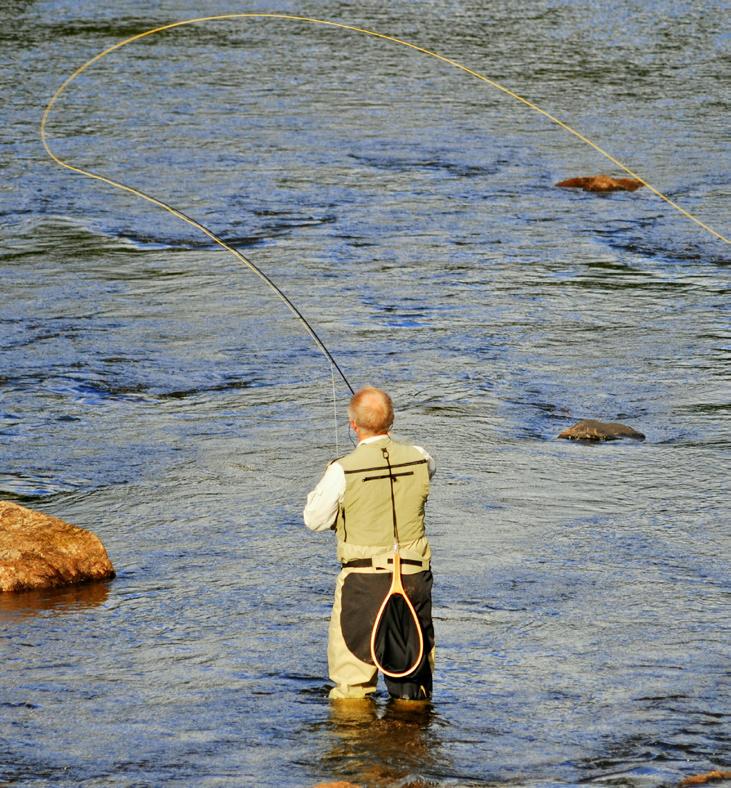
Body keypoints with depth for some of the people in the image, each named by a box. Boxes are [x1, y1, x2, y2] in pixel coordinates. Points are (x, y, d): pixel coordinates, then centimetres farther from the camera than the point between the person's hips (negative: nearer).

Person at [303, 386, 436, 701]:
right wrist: (391, 443, 40)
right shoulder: (418, 459, -3)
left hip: (363, 580, -4)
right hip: (414, 577, 4)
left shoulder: (343, 471, -14)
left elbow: (314, 520, -1)